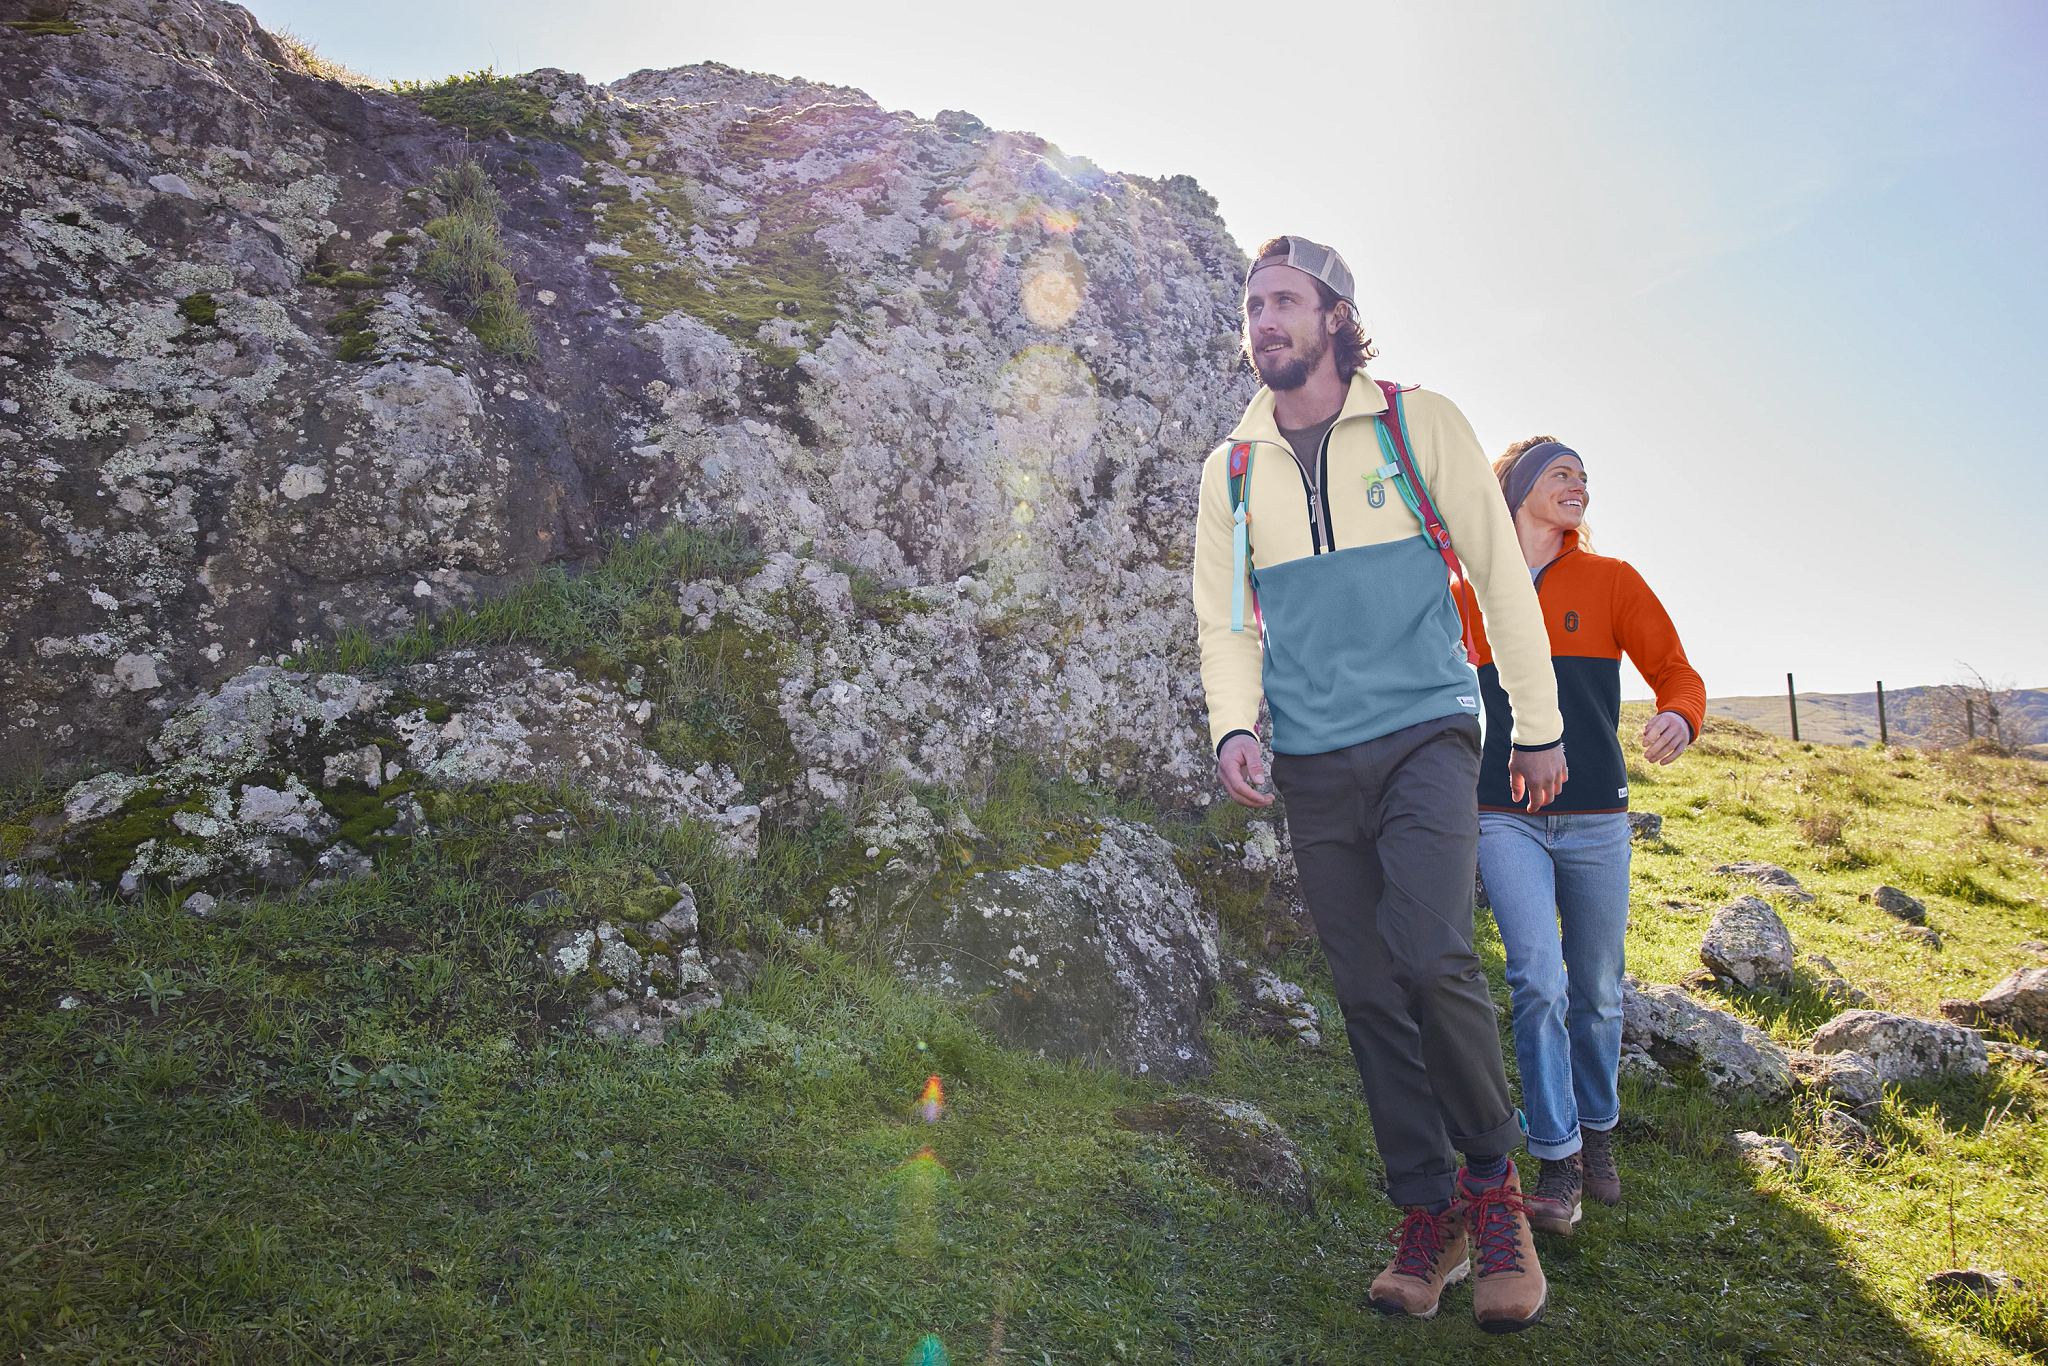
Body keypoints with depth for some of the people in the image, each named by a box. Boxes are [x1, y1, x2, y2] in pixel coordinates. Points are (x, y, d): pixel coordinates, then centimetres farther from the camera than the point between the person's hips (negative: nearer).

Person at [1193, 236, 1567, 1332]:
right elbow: (1226, 621, 12)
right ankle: (1427, 1215, 19)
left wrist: (1541, 726, 4)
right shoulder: (1231, 469, 10)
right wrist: (1233, 725, -7)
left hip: (1424, 736, -3)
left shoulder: (1418, 423, 2)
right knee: (1369, 992, 5)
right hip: (1313, 767, 3)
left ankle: (1493, 1184, 5)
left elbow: (1501, 576, 4)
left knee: (1432, 956, -19)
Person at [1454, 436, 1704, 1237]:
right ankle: (1557, 1164, -1)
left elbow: (1677, 672, 6)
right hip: (1507, 816, -1)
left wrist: (1678, 715, -18)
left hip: (1596, 818, 1)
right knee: (1539, 980, -14)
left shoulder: (1611, 581, 6)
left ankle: (1597, 1133, 34)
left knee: (1597, 993, 9)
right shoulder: (1468, 593, 7)